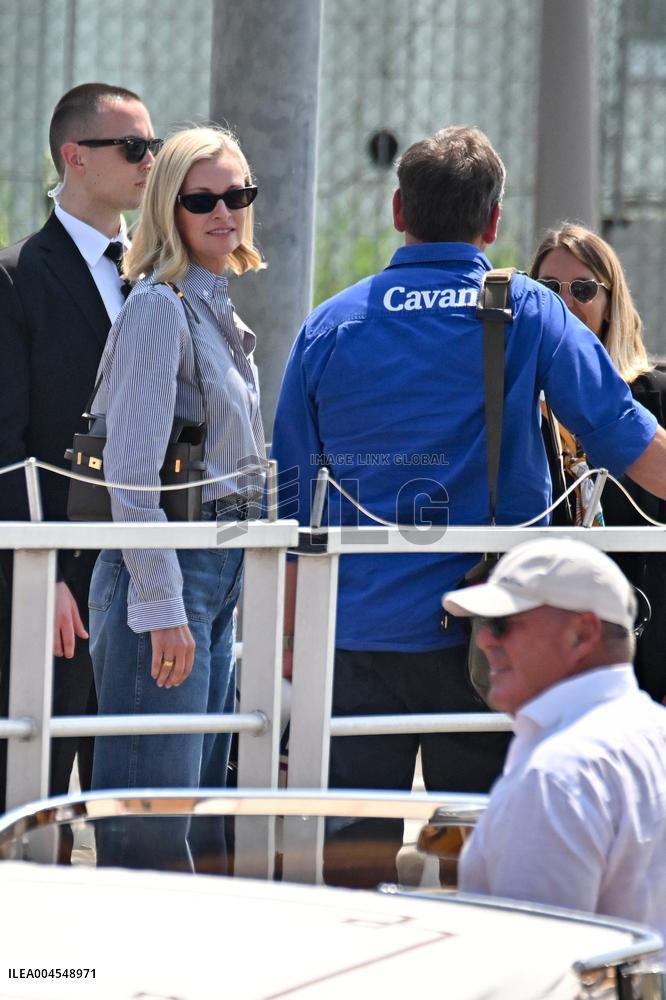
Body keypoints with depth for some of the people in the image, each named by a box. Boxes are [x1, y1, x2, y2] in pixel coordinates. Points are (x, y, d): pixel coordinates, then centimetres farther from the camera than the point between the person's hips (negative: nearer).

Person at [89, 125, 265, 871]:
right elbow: (131, 469, -18)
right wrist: (161, 605, -21)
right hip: (166, 566, -9)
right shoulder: (160, 305, -12)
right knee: (152, 819, -9)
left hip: (219, 570, 9)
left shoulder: (216, 307, 15)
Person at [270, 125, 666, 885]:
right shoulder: (527, 314, -1)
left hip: (357, 631, 1)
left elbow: (289, 498, 8)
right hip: (481, 634, -1)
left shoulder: (330, 326, 5)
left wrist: (290, 628, 15)